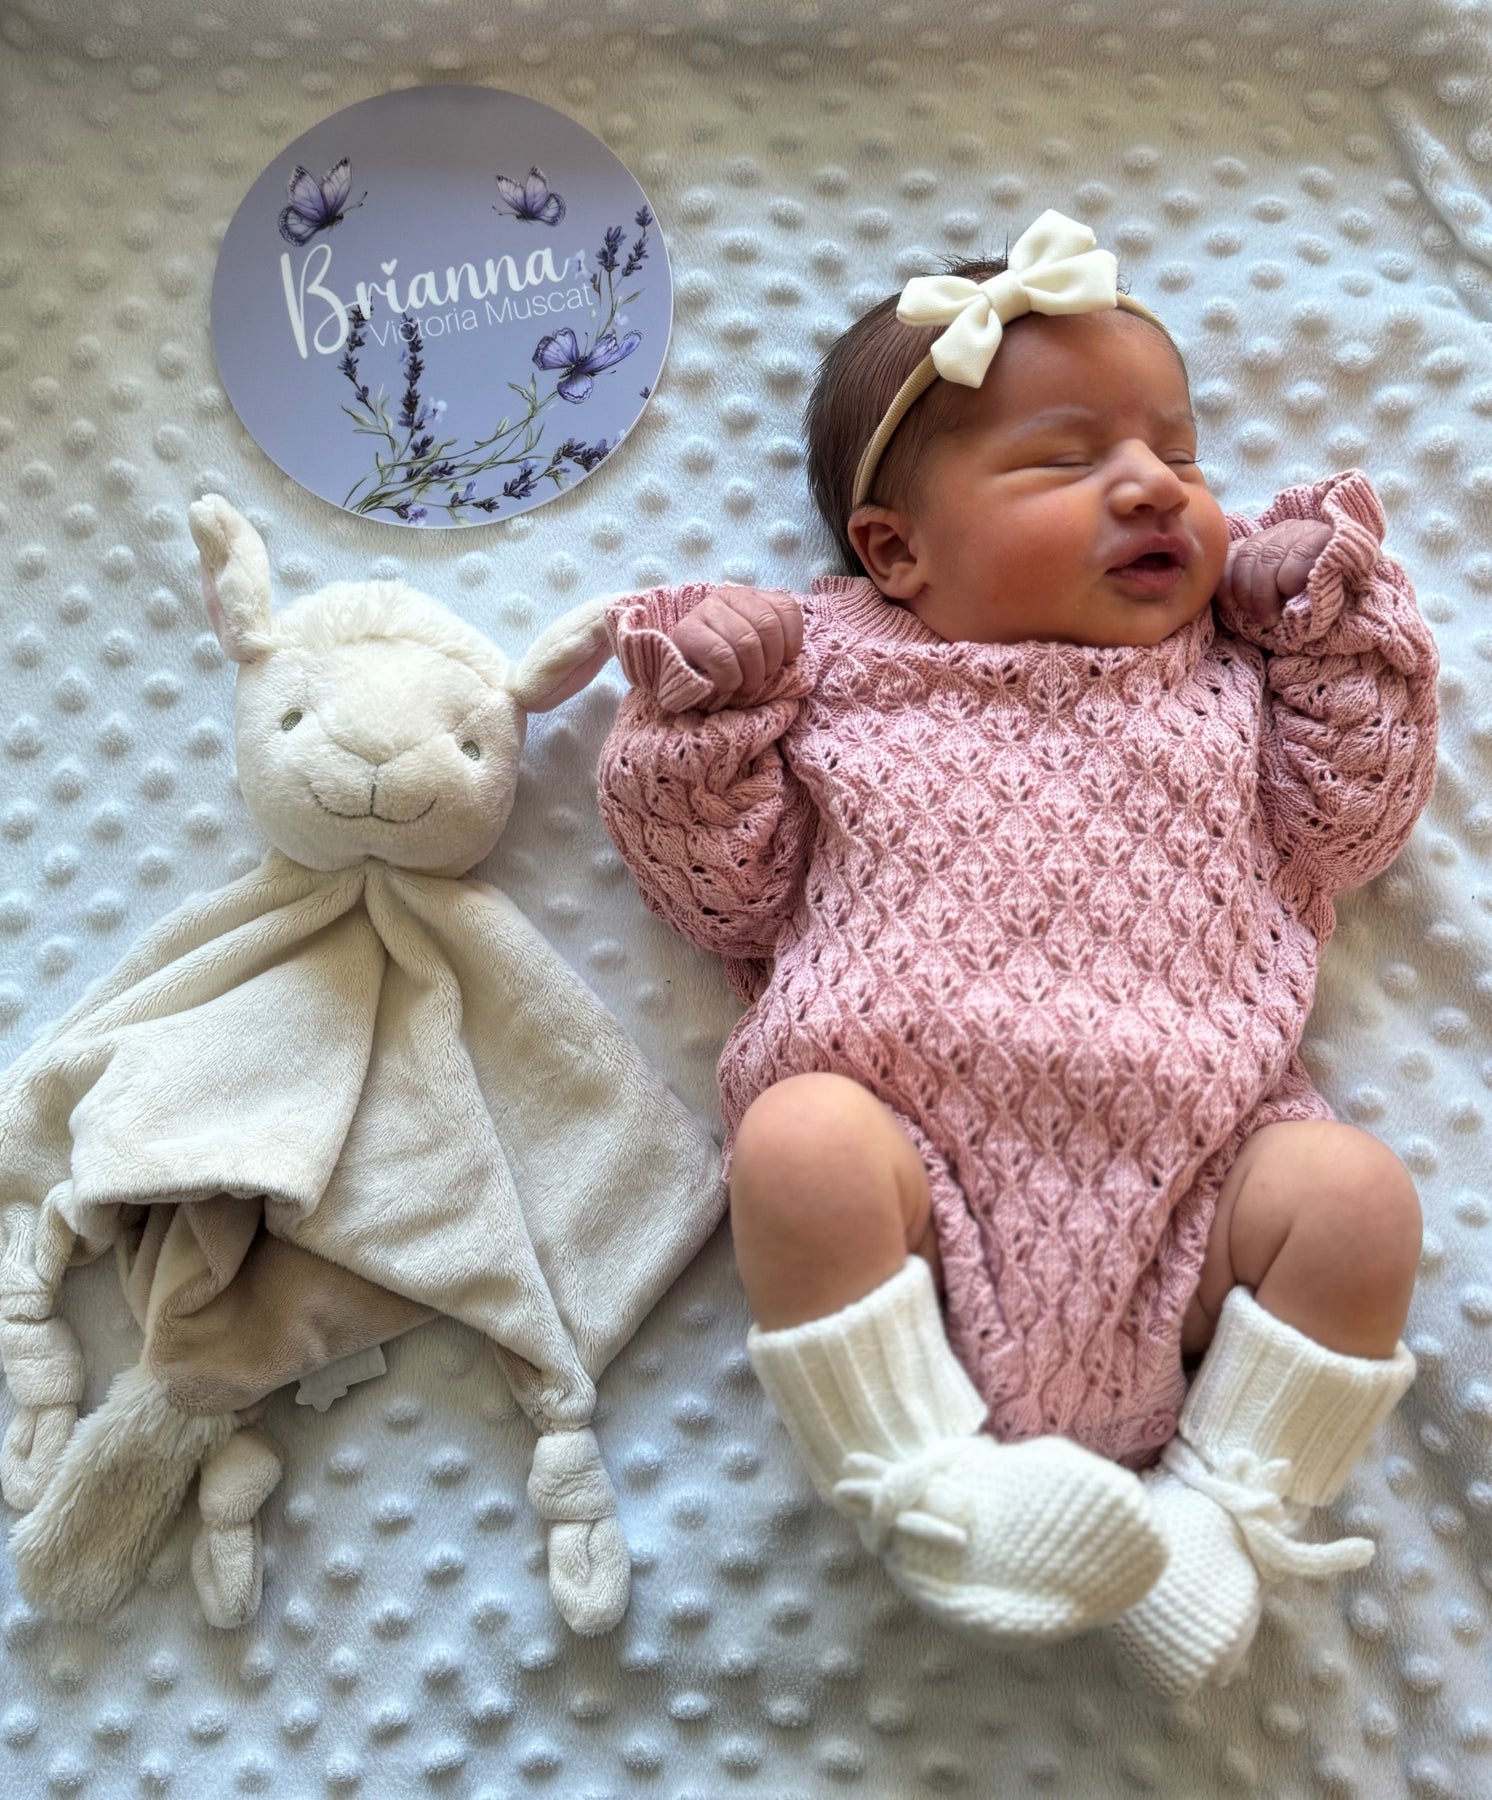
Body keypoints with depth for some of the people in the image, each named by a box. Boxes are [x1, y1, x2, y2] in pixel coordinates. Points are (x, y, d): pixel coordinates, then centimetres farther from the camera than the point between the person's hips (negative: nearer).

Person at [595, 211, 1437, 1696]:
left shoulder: (1227, 673, 20)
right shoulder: (831, 670, 11)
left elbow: (1339, 833, 16)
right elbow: (727, 898, 8)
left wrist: (1341, 640, 9)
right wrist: (691, 730, -6)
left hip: (1185, 1165, 3)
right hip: (915, 1144, -2)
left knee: (1357, 1191, -20)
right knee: (794, 1144, -29)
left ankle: (1226, 1504, -3)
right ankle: (928, 1492, -15)